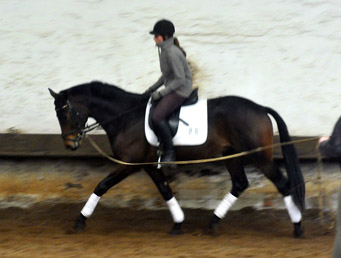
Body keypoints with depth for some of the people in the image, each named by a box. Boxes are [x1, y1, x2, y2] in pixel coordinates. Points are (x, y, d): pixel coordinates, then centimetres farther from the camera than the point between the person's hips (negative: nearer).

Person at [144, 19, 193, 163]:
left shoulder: (172, 53, -21)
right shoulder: (165, 51, 10)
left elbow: (180, 79, -22)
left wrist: (161, 93, -19)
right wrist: (153, 88, 15)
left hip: (181, 91, -11)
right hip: (171, 88, 11)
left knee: (157, 117, -24)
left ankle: (169, 153, -15)